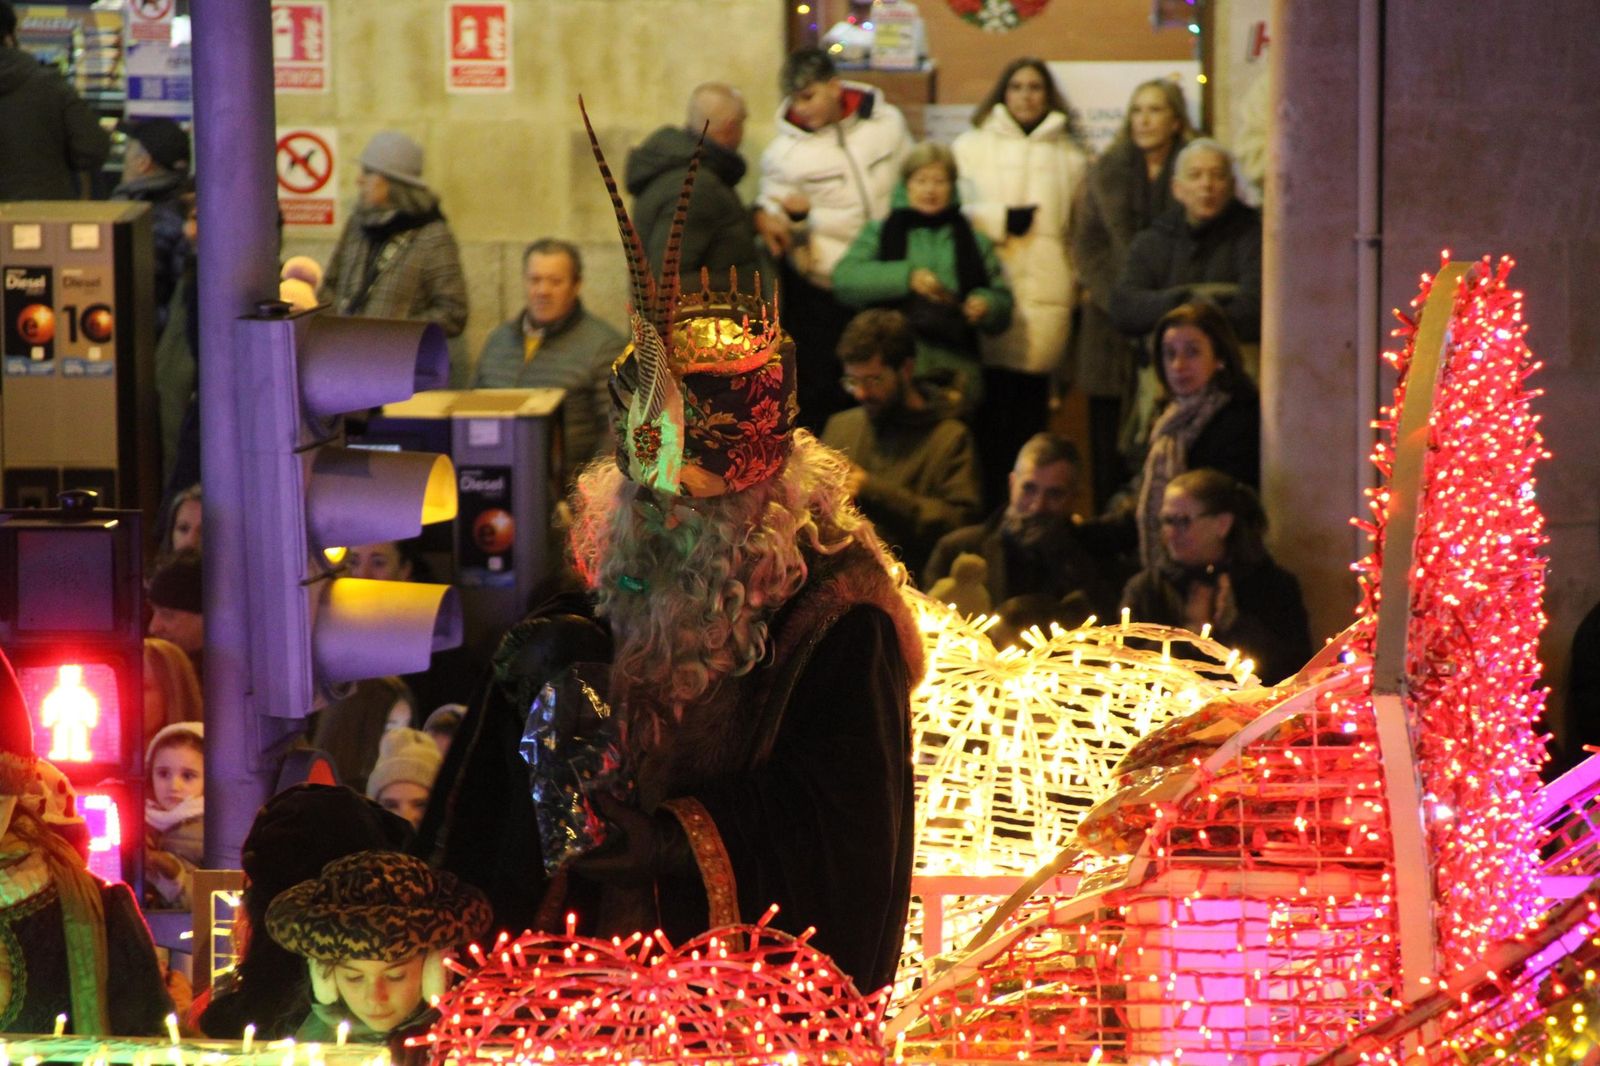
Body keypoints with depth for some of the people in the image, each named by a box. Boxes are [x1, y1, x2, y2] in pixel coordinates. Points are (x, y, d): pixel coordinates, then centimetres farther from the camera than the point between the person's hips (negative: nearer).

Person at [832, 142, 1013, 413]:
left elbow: (1003, 302, 16)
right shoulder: (880, 234, 13)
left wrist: (986, 305, -9)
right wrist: (906, 277, -14)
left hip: (955, 370, 1)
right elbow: (844, 278, -3)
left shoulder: (974, 242, 19)